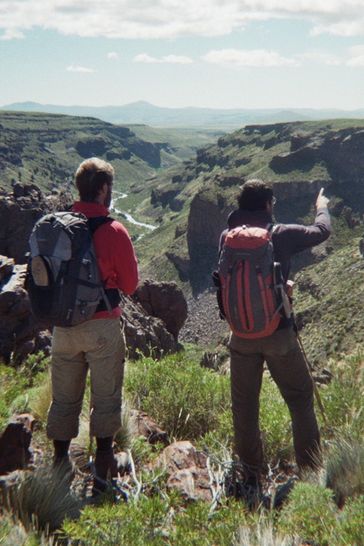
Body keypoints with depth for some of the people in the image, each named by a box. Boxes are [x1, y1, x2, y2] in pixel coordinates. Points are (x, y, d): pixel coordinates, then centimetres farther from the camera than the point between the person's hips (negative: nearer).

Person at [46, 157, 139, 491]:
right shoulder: (113, 231, -13)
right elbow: (130, 284, -5)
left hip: (63, 325, 4)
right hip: (102, 327, -3)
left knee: (64, 398, 16)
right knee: (106, 398, 10)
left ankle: (60, 463, 25)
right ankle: (103, 472, 16)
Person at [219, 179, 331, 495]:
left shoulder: (227, 238, -2)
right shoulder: (282, 234, -11)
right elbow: (322, 231, 7)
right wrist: (322, 206, 27)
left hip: (241, 335, 3)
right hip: (279, 333, -2)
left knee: (244, 405, 12)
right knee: (300, 400, 13)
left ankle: (250, 477, 21)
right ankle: (311, 472, 18)